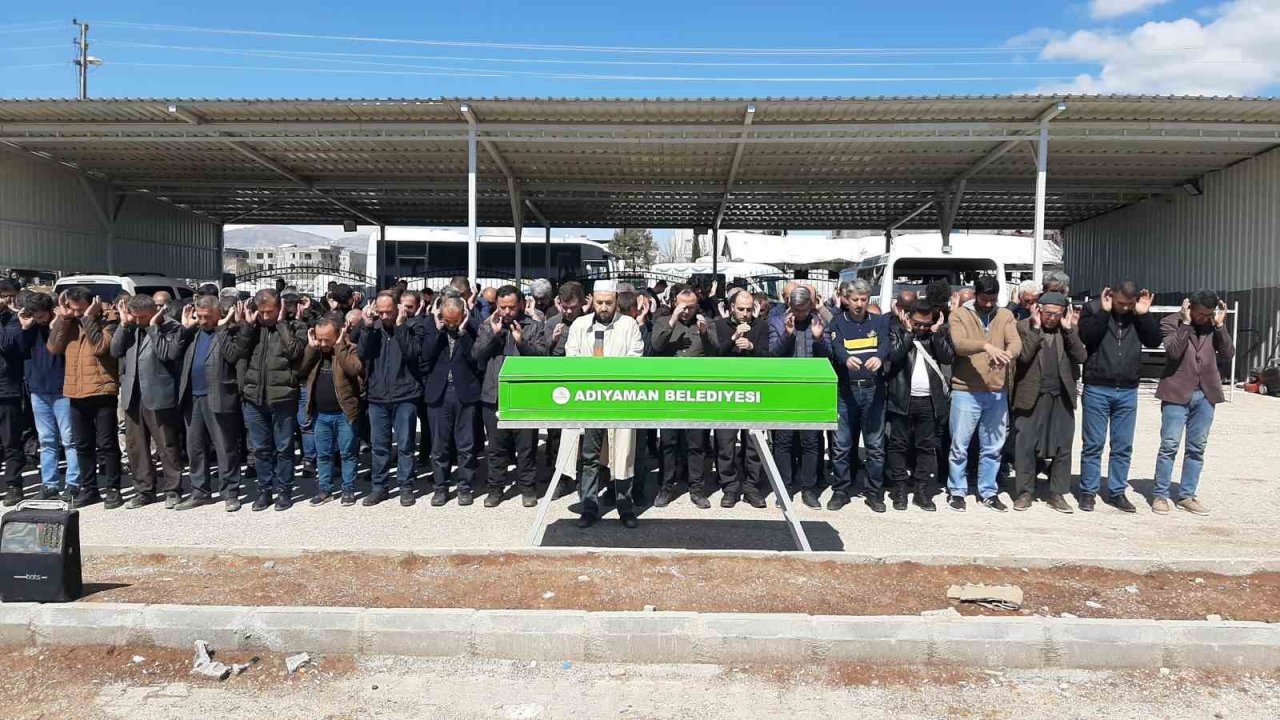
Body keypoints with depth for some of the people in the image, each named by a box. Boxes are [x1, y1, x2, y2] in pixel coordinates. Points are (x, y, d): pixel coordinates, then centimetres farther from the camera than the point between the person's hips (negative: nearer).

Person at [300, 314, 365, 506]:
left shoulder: (350, 349, -9)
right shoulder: (314, 351, 8)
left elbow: (354, 369, -28)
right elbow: (300, 371, -3)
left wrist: (339, 346, -23)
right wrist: (311, 347, -9)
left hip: (344, 413, -5)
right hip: (320, 414, 5)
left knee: (348, 453, 5)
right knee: (322, 454, 13)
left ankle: (348, 489, 14)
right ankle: (324, 489, 23)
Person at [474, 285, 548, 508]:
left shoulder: (533, 326, 5)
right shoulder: (487, 326, 11)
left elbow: (542, 354, -6)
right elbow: (477, 355, 0)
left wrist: (522, 341, -19)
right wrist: (493, 333, -10)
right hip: (494, 395, 2)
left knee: (526, 445, 4)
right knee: (496, 446, 10)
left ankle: (527, 487, 16)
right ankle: (496, 487, 20)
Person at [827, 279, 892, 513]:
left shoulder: (879, 322, 10)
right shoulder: (838, 322, 5)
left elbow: (885, 344, -9)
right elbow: (836, 348, -13)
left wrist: (879, 357, -33)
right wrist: (846, 359, -37)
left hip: (874, 389, 1)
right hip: (845, 390, -1)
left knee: (875, 444, 5)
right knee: (841, 444, 3)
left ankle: (874, 492, 16)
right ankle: (840, 491, 14)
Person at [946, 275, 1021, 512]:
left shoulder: (1005, 316, 9)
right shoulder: (960, 314, -1)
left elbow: (1016, 343, -7)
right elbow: (958, 344, -18)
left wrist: (1007, 354, -30)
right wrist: (985, 345, -35)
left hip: (997, 392, 3)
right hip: (966, 391, -3)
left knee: (992, 447, 13)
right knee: (959, 446, 4)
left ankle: (988, 492, 26)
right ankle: (957, 492, 18)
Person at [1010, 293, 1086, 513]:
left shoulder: (1069, 329, 8)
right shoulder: (1024, 326, -1)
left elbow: (1081, 356, -3)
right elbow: (1023, 355, -14)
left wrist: (1068, 329, -9)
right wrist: (1036, 328, -15)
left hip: (1062, 396, 3)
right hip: (1032, 396, -3)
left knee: (1062, 446, 6)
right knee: (1025, 445, 0)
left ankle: (1057, 494, 16)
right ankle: (1025, 492, 12)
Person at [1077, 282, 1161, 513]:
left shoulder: (1139, 314, 8)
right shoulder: (1093, 308, -3)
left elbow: (1155, 341, -1)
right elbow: (1087, 337, -16)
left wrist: (1144, 314, -9)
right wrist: (1104, 311, -19)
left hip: (1128, 391, 4)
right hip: (1097, 389, -4)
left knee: (1123, 446, 9)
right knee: (1093, 444, 2)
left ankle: (1116, 492, 19)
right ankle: (1088, 491, 11)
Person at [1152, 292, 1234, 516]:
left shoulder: (1213, 326, 9)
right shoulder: (1171, 323, -3)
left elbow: (1228, 354, 0)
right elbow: (1174, 351, -18)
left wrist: (1220, 325, -6)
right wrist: (1186, 323, -17)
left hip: (1205, 395, 4)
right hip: (1177, 393, -4)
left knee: (1197, 448, 8)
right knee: (1169, 446, -2)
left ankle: (1187, 496, 16)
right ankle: (1161, 495, 6)